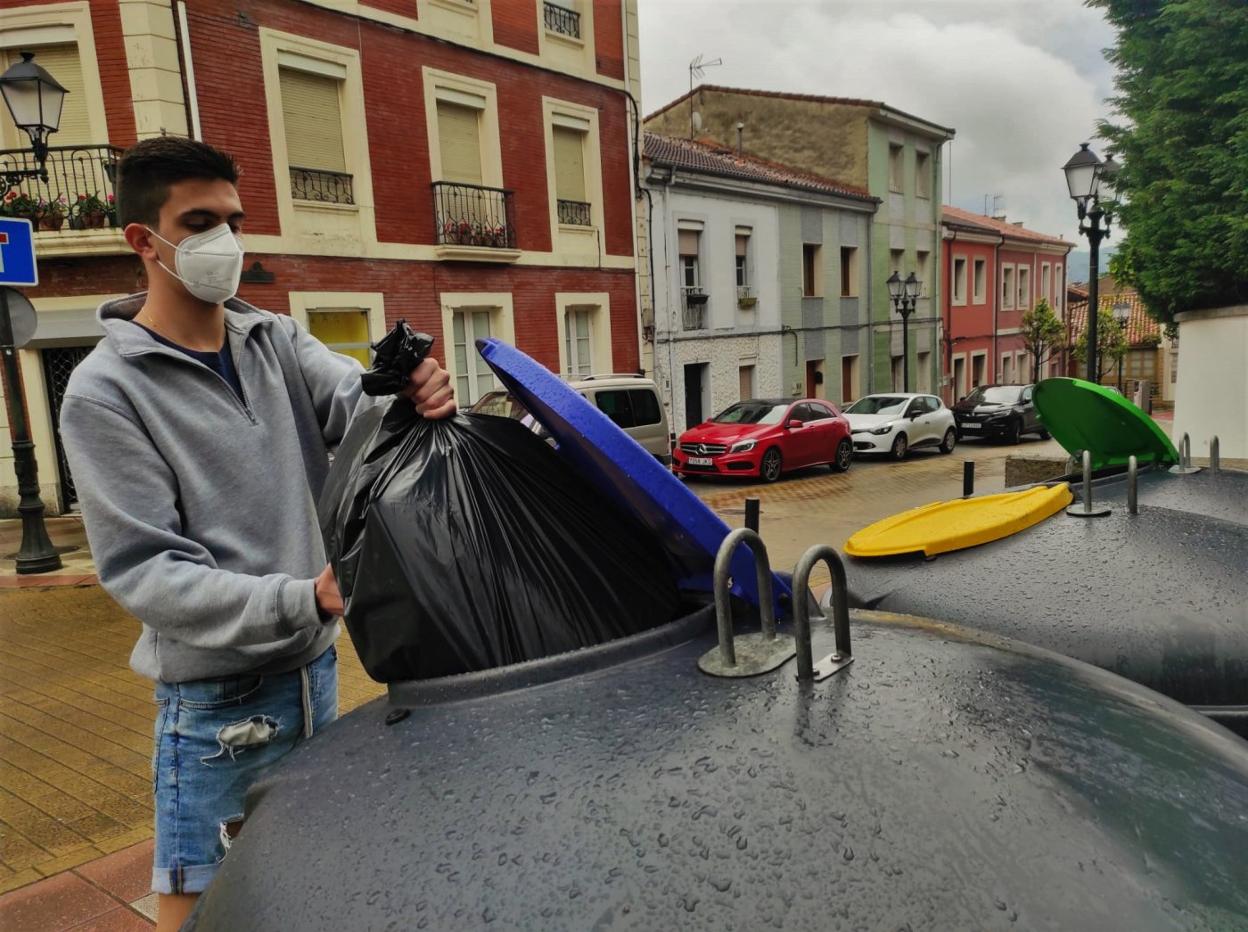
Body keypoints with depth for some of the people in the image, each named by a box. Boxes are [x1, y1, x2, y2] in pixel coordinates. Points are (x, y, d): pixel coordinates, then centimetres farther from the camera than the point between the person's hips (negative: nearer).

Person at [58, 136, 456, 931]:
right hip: (216, 702, -5)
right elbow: (145, 570, -18)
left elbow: (358, 404, -15)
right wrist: (302, 599, -31)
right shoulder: (106, 392, -13)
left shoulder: (278, 341, 2)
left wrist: (414, 396, -39)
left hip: (317, 668, 5)